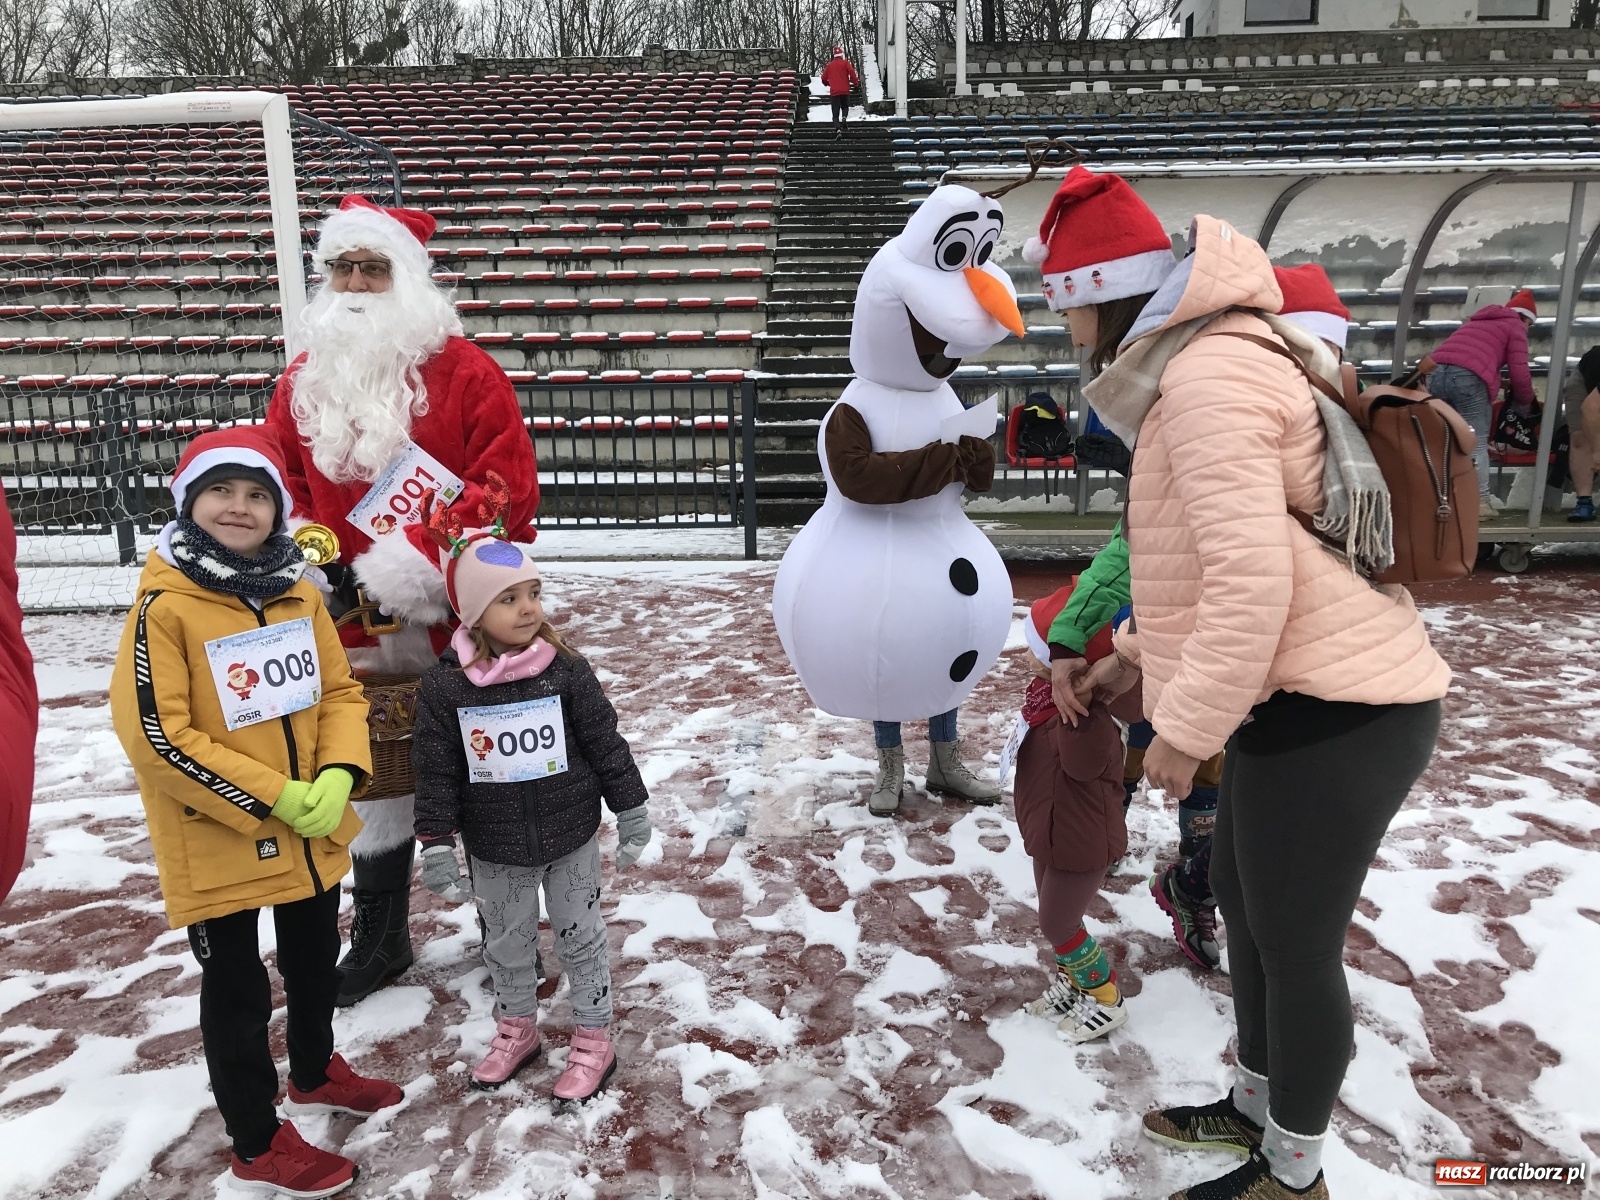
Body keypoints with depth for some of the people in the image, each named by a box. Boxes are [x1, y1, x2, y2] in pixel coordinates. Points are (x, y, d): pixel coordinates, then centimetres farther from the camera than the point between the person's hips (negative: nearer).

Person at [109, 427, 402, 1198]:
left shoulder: (299, 595, 0)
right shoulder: (164, 606, -18)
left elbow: (340, 692, 4)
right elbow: (154, 734, -22)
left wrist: (337, 775, -14)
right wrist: (271, 797, -21)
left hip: (313, 836, 6)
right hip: (216, 846, -6)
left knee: (316, 962, 25)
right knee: (236, 995, 11)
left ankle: (314, 1074, 51)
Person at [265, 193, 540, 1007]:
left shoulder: (462, 371, -8)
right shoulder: (303, 382, 7)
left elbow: (507, 489, -16)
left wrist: (418, 564, -22)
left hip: (458, 620, -4)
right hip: (356, 629, 5)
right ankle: (379, 938, 35)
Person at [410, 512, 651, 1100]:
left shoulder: (566, 670, -13)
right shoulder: (444, 685, -13)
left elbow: (606, 743, -5)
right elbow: (435, 774, -7)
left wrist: (631, 811, -2)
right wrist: (436, 846, -7)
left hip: (571, 837, -1)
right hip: (495, 850, 1)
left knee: (580, 936, 13)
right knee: (506, 943, 20)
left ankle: (594, 1040, 31)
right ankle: (516, 1029, 44)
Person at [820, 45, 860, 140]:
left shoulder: (829, 65, 9)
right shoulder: (845, 63, 3)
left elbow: (824, 79, 12)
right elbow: (852, 72, -11)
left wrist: (829, 83, 32)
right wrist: (856, 83, 2)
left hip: (834, 92, 1)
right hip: (845, 91, -1)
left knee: (836, 113, 0)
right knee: (845, 107, 23)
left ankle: (838, 130, -20)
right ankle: (844, 118, -8)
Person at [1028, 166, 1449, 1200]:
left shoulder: (1206, 377, -18)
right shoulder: (1222, 360, 16)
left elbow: (1252, 576, -27)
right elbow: (1209, 550, 24)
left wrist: (1185, 730, -19)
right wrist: (1133, 650, 27)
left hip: (1331, 713, -10)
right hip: (1305, 697, 10)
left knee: (1295, 943, 7)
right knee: (1245, 908, 22)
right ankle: (1257, 1108, 43)